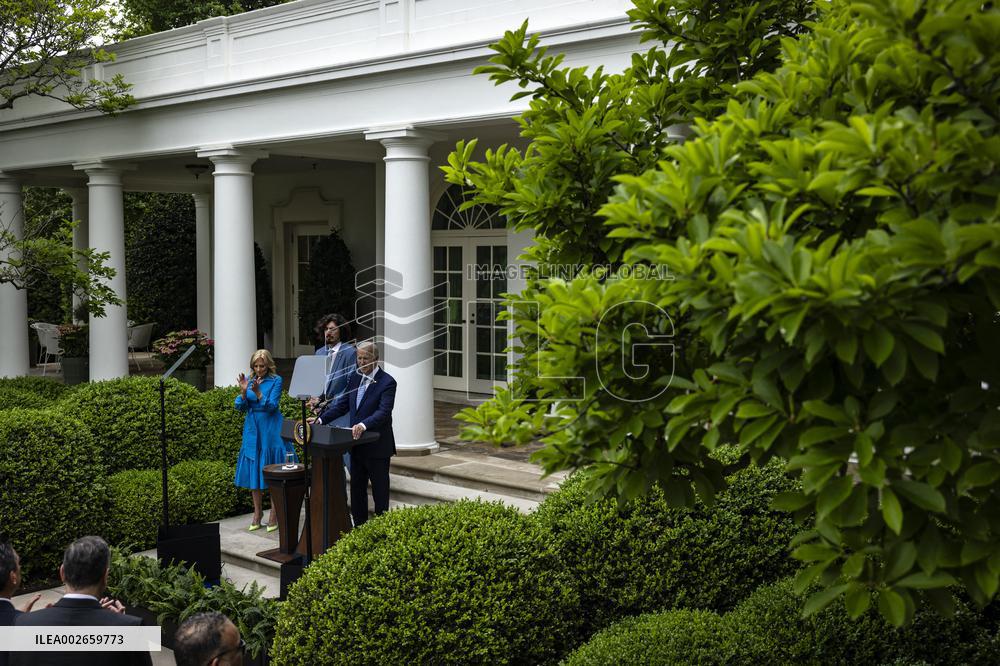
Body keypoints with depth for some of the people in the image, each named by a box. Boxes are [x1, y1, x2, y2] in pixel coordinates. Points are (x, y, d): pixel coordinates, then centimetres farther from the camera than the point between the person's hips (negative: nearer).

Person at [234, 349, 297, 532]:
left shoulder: (276, 381, -5)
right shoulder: (248, 380, 6)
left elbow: (272, 406, -13)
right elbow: (241, 407, 1)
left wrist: (258, 393, -27)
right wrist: (243, 392, -17)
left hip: (271, 431, -4)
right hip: (253, 430, 4)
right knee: (253, 471, 6)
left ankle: (274, 516, 6)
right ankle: (257, 513, 17)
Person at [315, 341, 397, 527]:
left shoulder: (387, 382, -14)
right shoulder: (355, 378, 8)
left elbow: (383, 412, -25)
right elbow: (343, 404, 10)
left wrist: (364, 425, -41)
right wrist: (321, 419, -2)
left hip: (377, 447, -7)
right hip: (357, 445, 7)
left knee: (380, 491, 4)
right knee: (356, 488, 15)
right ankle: (359, 527, 26)